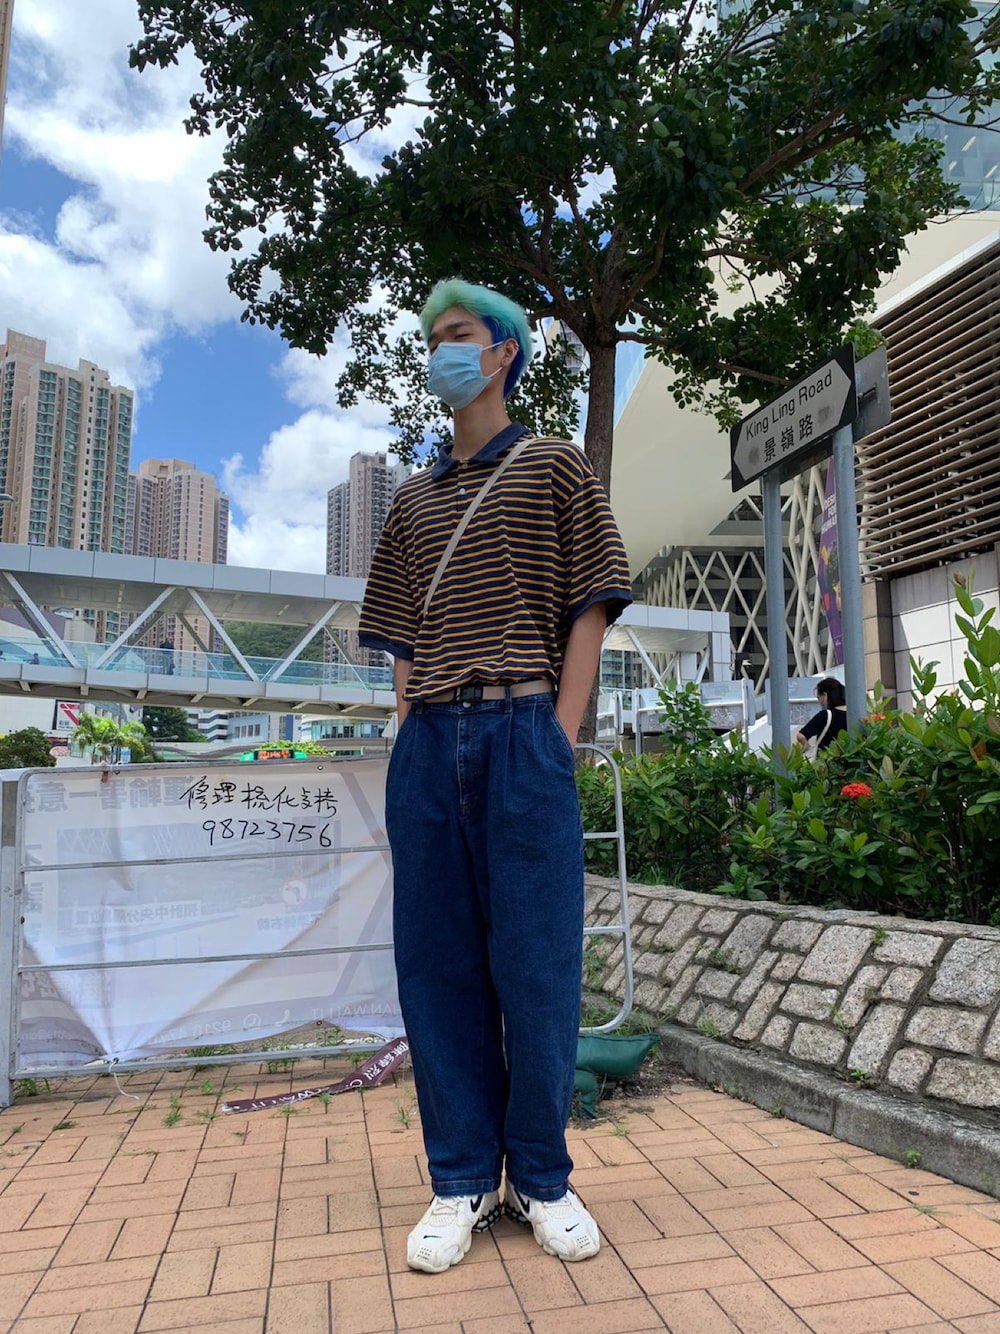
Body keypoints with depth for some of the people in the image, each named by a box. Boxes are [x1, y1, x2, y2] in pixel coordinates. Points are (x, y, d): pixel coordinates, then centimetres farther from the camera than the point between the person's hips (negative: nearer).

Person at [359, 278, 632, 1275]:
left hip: (523, 735, -3)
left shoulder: (556, 468, 10)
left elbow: (588, 610, 2)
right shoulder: (413, 500, 21)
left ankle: (541, 1179, 19)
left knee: (537, 965, 1)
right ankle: (460, 1182, 20)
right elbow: (403, 640, 18)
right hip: (429, 745, 4)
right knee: (439, 964, 5)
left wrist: (558, 734, -6)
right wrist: (412, 735, 5)